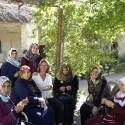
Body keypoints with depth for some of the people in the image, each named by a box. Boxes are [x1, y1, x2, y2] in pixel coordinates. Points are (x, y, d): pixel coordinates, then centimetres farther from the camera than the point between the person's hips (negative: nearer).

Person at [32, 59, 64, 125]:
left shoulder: (49, 76, 13)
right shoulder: (35, 76, 1)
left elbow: (50, 87, -2)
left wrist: (42, 89, -23)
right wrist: (42, 99, -18)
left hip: (48, 96, 4)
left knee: (61, 106, -17)